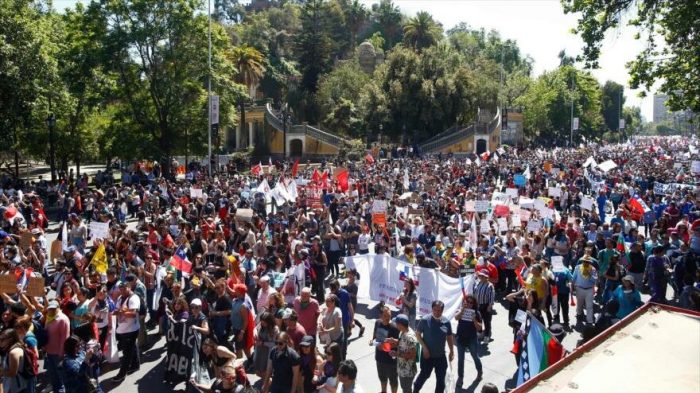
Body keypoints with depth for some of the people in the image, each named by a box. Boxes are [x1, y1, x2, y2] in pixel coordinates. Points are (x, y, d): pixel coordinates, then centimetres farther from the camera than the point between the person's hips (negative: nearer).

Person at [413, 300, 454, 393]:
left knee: (441, 379, 13)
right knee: (424, 375, 13)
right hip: (427, 355, -3)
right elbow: (418, 334, -9)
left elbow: (449, 338, 5)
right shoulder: (425, 320, -18)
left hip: (441, 356, 3)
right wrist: (424, 348, -15)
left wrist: (452, 352, 5)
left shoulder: (446, 322, -7)